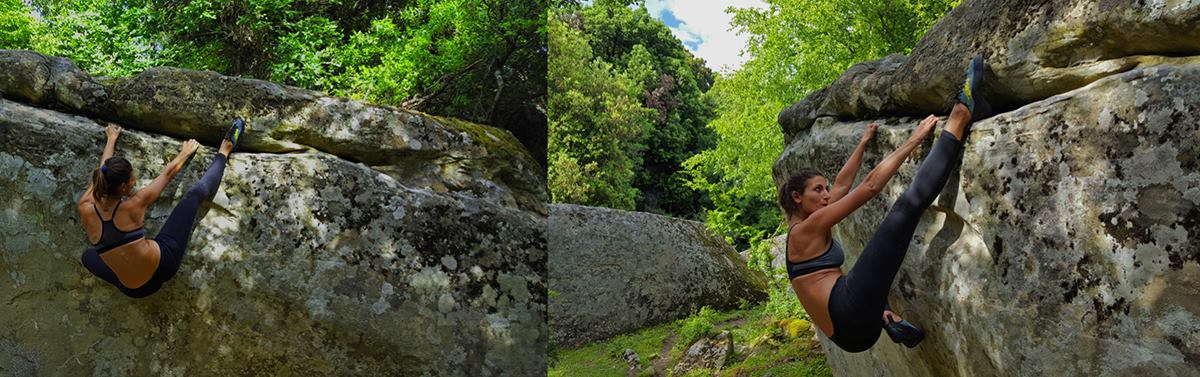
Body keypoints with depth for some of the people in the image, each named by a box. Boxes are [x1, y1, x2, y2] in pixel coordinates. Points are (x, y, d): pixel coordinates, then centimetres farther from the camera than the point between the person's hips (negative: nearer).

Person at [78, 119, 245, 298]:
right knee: (196, 192, 4)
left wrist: (111, 139, 21)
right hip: (164, 263, -3)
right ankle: (224, 152, 25)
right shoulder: (132, 207, -26)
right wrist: (185, 153, 11)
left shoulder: (85, 210, -16)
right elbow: (168, 173, -8)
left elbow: (103, 169, 4)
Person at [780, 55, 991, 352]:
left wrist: (863, 144, 43)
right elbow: (870, 186, -7)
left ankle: (888, 319, 21)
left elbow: (842, 185, 33)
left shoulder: (803, 232, 22)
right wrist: (914, 139, -2)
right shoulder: (807, 228, -3)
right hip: (851, 313, -11)